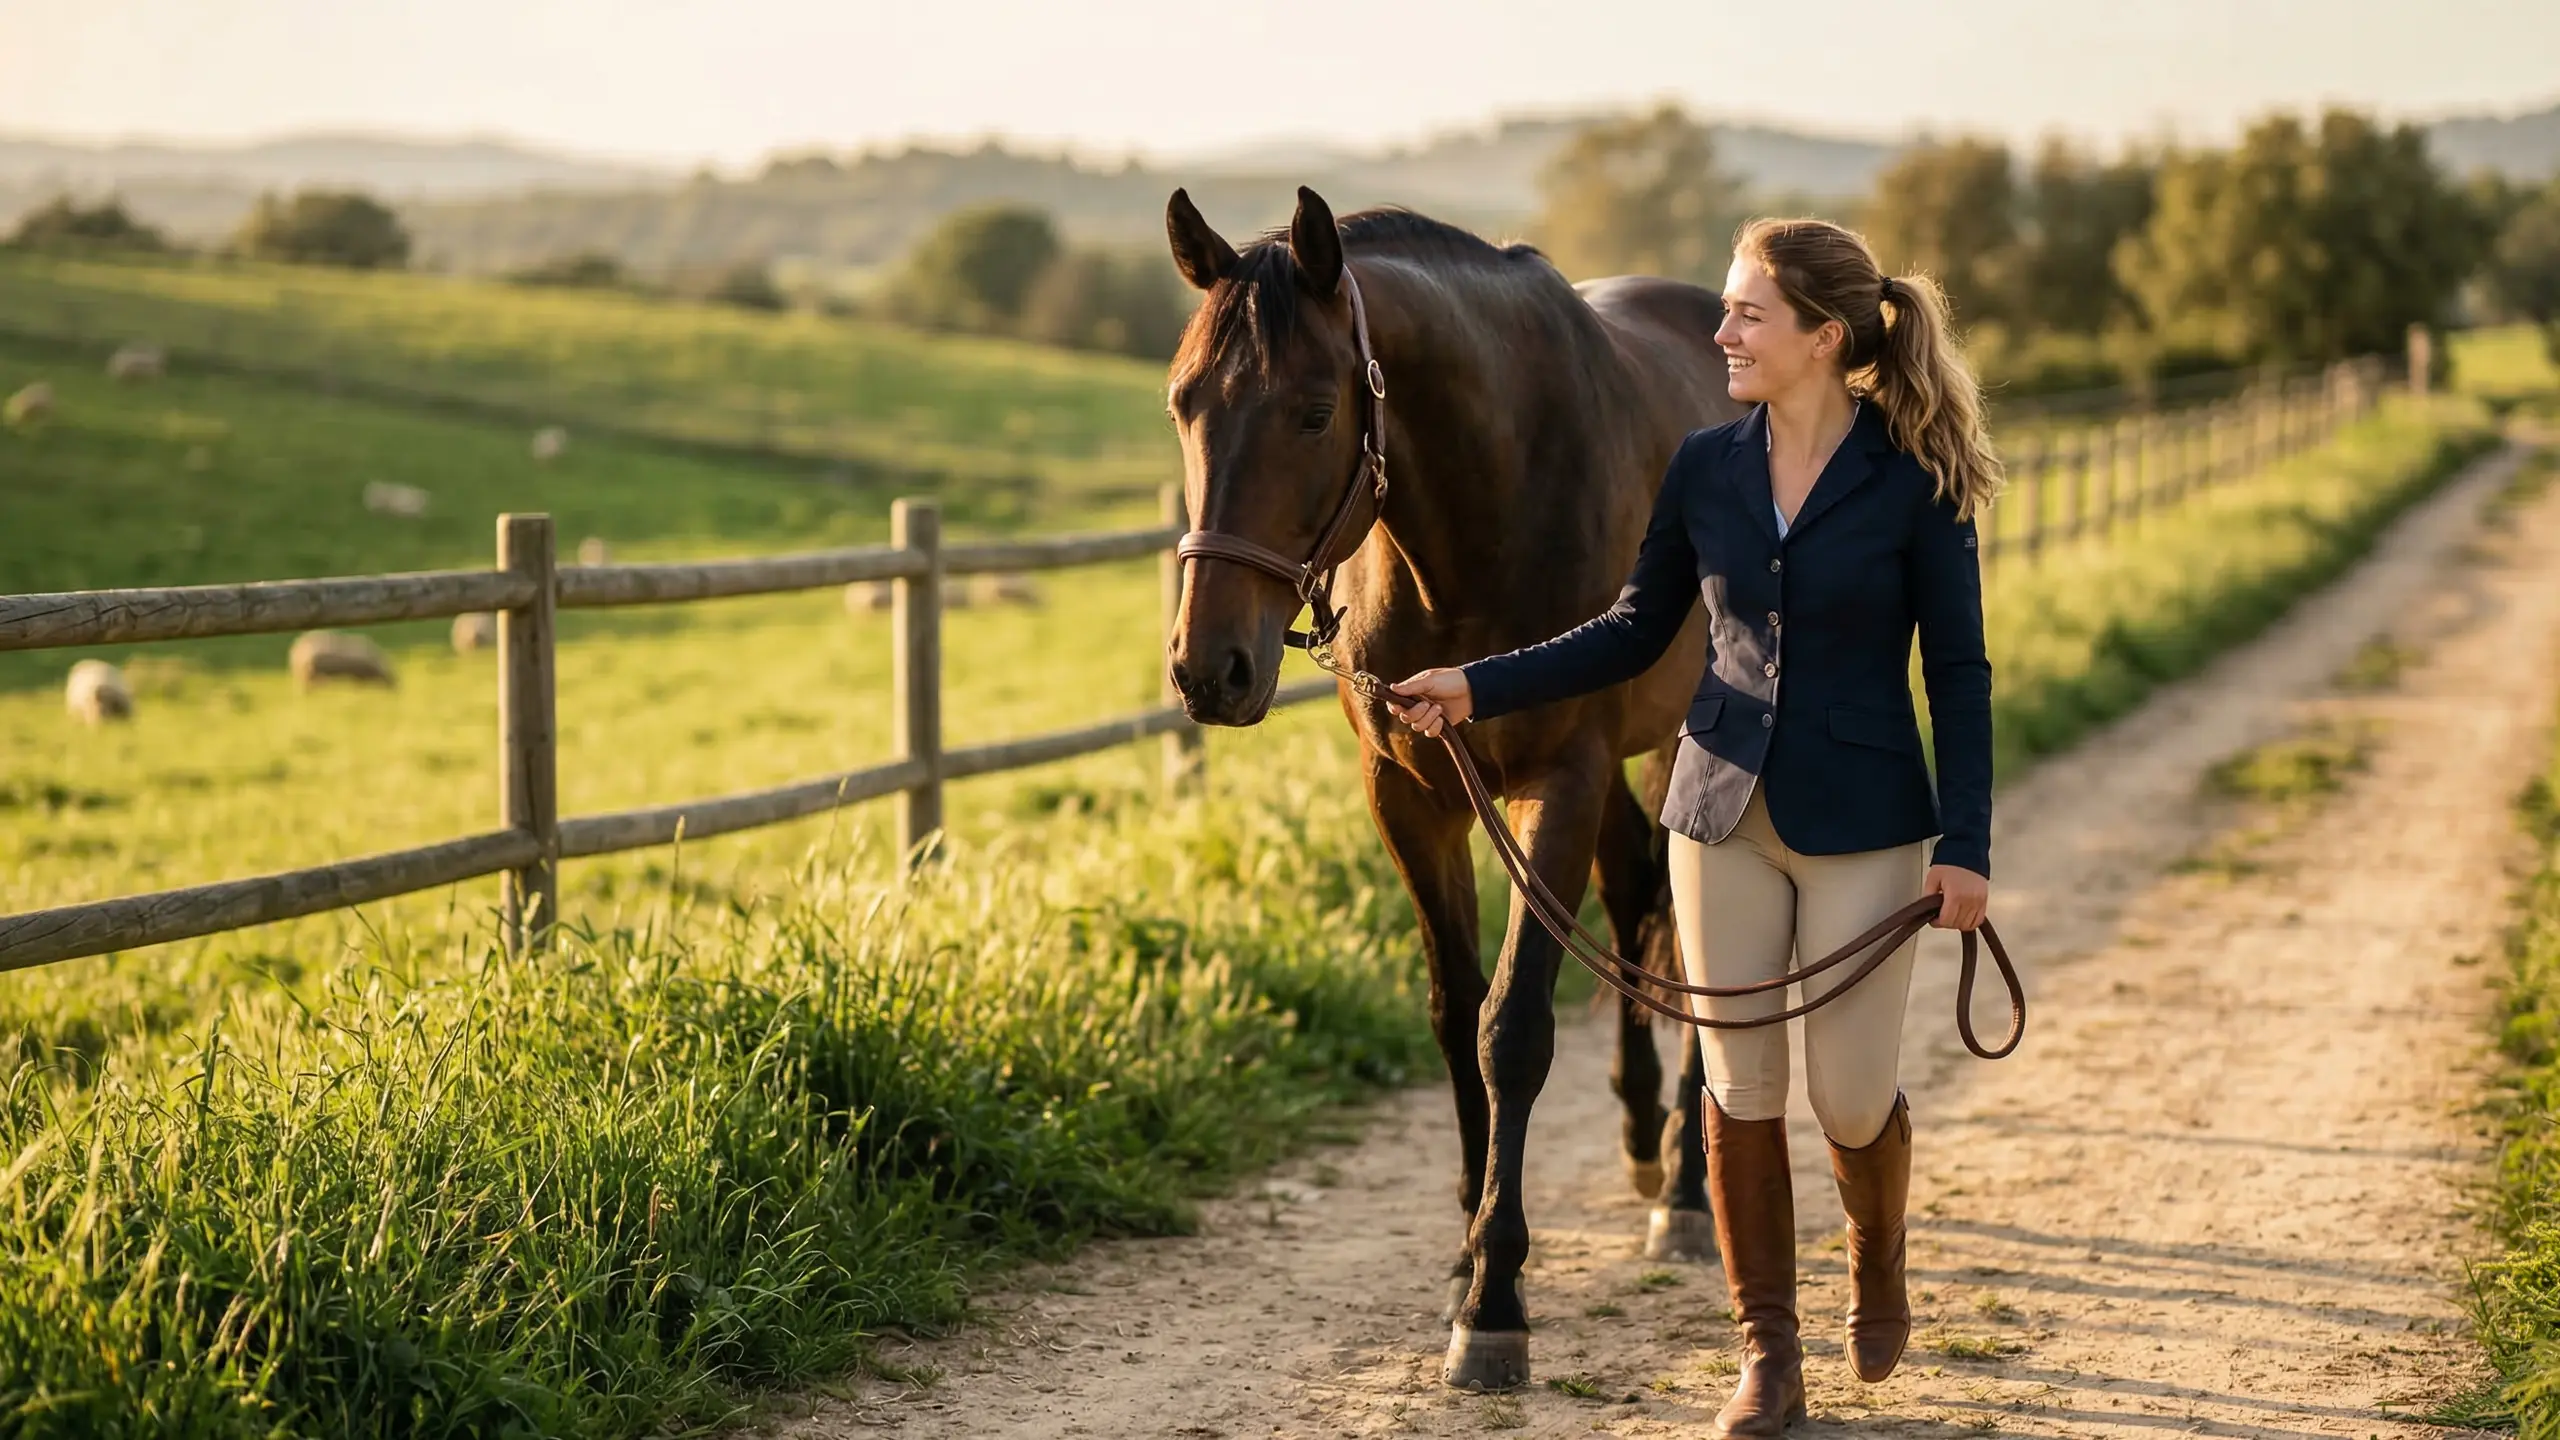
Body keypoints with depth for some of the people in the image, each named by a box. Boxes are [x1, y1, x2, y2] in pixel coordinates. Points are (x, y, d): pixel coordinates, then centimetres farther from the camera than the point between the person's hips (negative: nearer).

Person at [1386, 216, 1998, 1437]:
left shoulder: (1914, 480, -9)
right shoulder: (1706, 470, 1)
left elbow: (1957, 672, -6)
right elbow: (1634, 634, 10)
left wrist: (1965, 846, -11)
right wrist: (1480, 687, 1)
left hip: (1862, 821, -3)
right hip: (1726, 809, 3)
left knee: (1850, 1096, 0)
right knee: (1740, 1085, 5)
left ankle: (1877, 1259, 34)